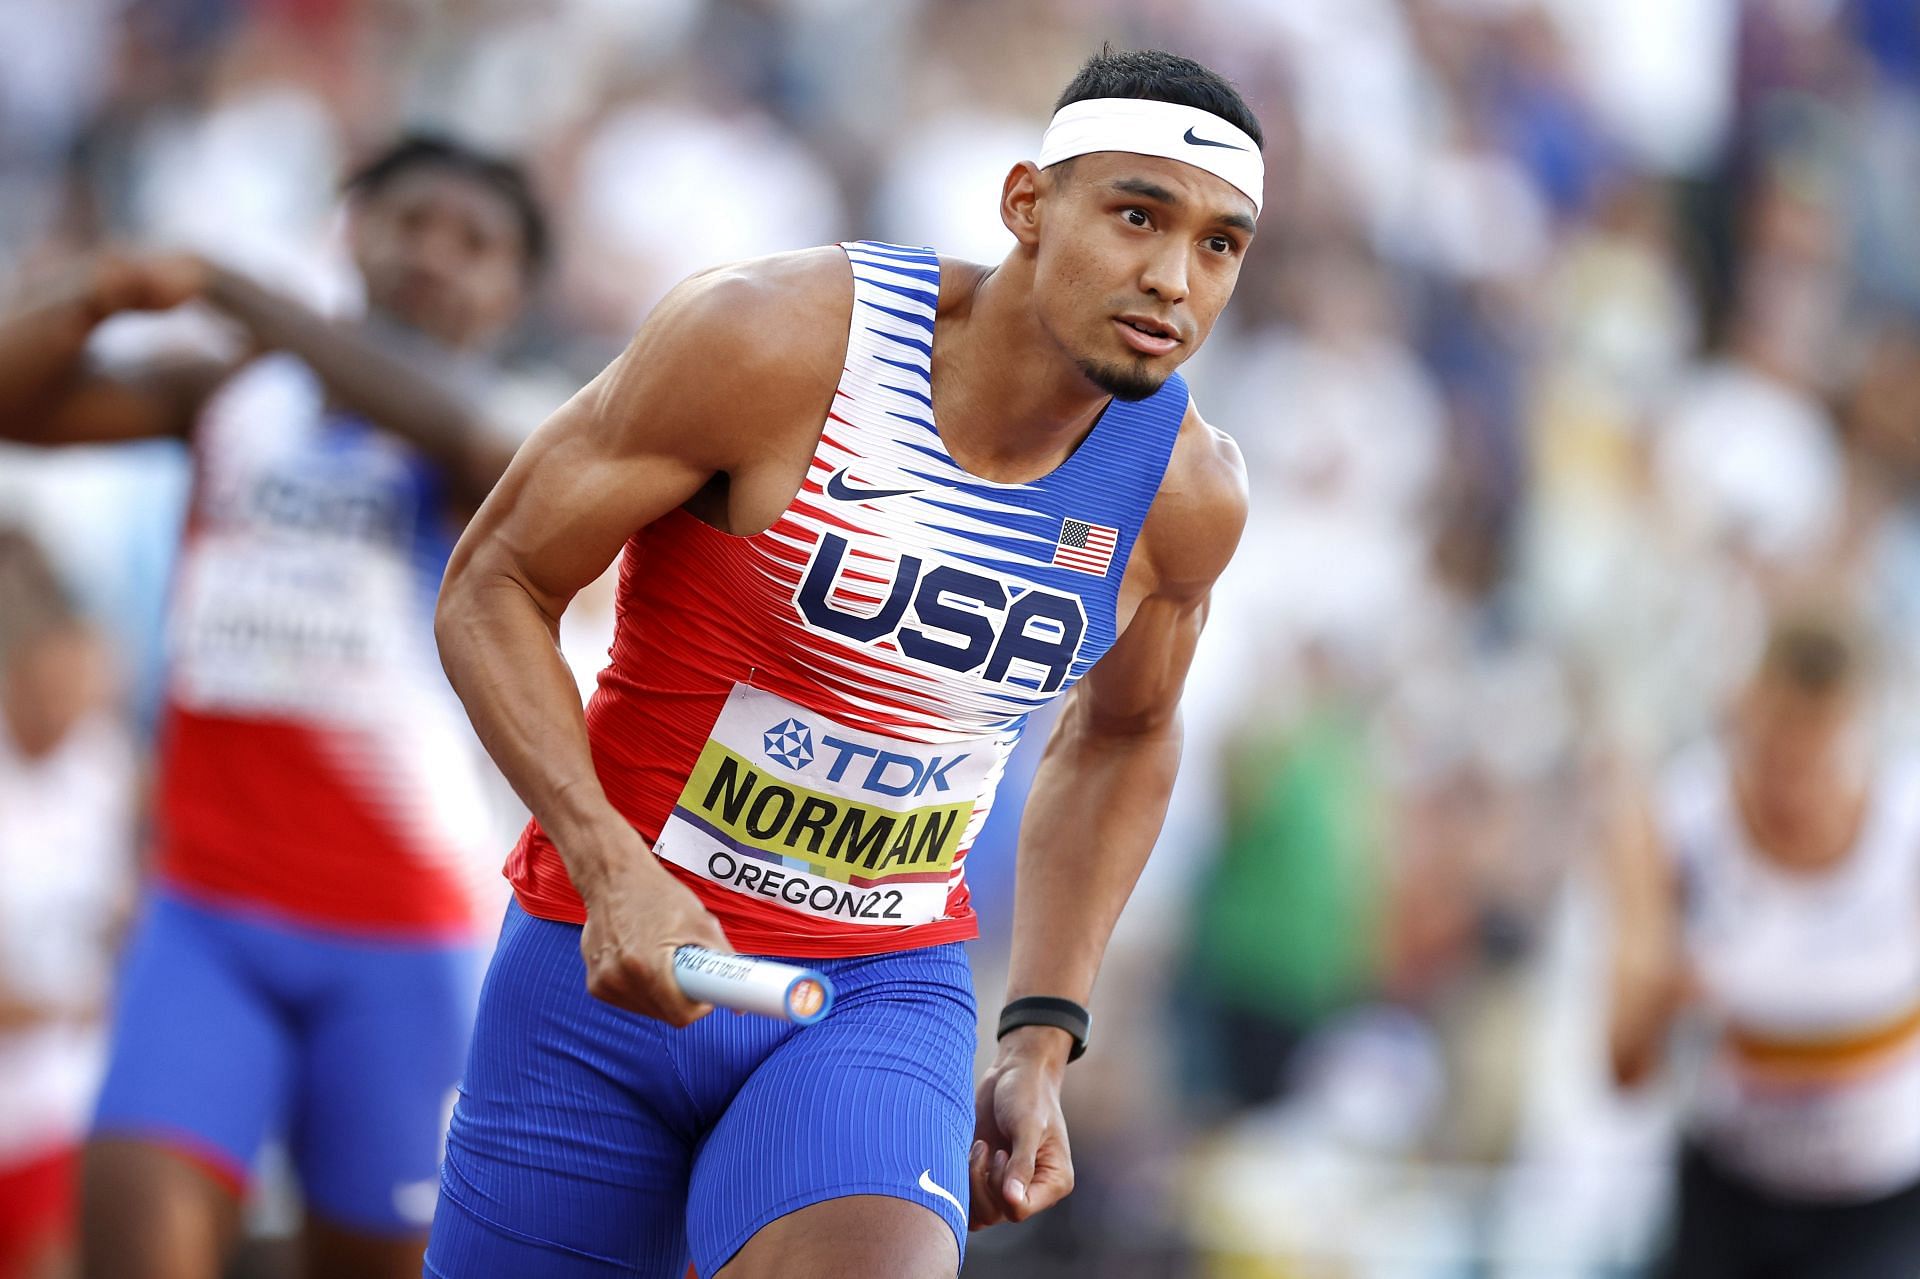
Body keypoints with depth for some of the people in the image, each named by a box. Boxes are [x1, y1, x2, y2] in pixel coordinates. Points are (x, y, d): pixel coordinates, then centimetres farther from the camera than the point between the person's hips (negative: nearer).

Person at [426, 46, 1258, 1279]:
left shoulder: (1184, 492, -6)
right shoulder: (775, 339, -18)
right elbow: (494, 589, -10)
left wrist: (1043, 1043, 10)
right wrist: (612, 869, -23)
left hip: (886, 994, 1)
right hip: (616, 962, -1)